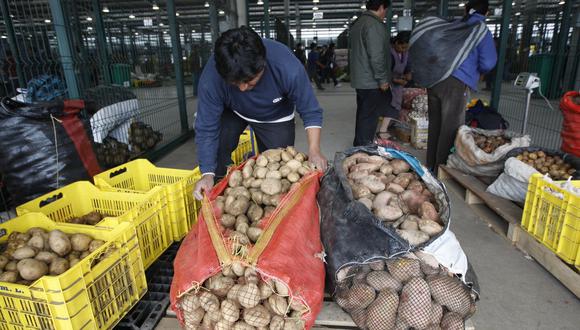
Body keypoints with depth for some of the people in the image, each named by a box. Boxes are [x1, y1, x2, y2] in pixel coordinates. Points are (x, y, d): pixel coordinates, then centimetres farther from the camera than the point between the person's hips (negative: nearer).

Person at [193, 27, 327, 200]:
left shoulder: (288, 68, -40)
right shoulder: (211, 77, -37)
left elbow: (311, 112, -26)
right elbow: (206, 129, -28)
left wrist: (314, 151, -38)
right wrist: (208, 174, -33)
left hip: (276, 117, 0)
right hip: (231, 112, 1)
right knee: (214, 150, -21)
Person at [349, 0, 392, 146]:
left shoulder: (358, 23, 15)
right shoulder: (374, 25, -16)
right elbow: (377, 56, -22)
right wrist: (383, 79, -15)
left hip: (360, 79, 10)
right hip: (372, 81, -10)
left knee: (363, 115, 17)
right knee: (369, 117, -3)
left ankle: (359, 146, 27)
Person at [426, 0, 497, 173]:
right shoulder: (482, 31, 2)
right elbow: (488, 63, -6)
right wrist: (477, 71, 13)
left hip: (434, 79, 6)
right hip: (456, 84, -6)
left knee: (435, 125, 14)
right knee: (450, 130, 1)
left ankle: (430, 167, 24)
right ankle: (441, 171, 4)